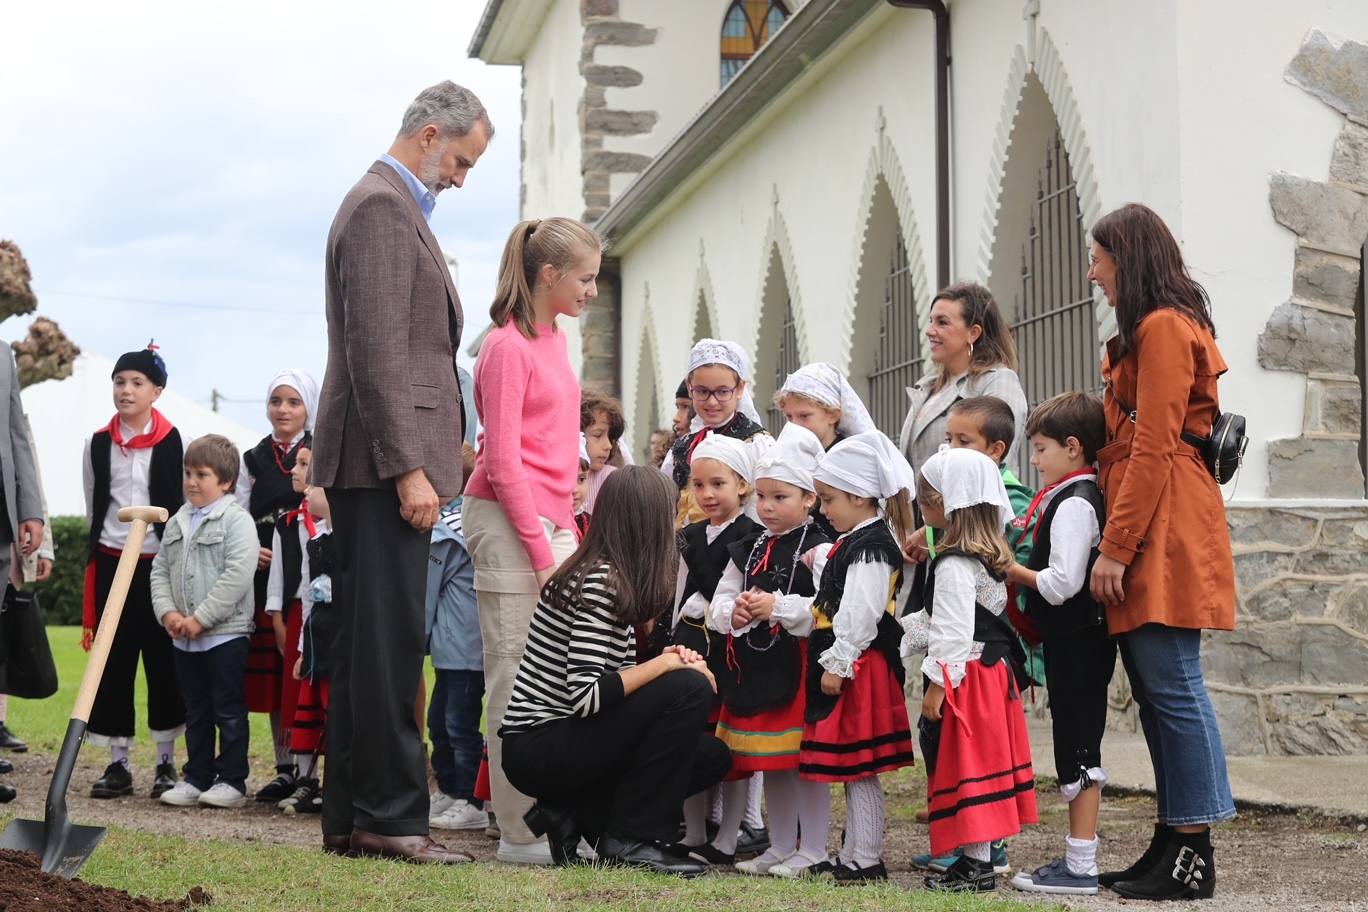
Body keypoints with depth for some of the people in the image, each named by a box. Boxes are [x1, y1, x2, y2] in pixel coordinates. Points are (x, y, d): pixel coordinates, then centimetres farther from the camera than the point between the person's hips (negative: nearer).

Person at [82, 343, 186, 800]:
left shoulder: (173, 443, -1)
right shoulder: (98, 444, 6)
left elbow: (184, 509, 2)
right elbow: (93, 511, 12)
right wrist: (95, 572, 9)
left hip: (160, 563, -2)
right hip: (111, 564, 2)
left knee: (164, 661, 2)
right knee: (114, 662, 3)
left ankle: (166, 763, 11)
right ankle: (118, 764, 9)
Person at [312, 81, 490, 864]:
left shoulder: (392, 207, 22)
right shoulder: (382, 210, -10)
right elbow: (378, 353, -18)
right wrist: (409, 470, -21)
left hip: (384, 465, 10)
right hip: (384, 461, -10)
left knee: (369, 644, 10)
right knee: (391, 642, -9)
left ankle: (352, 816, 14)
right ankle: (391, 817, -6)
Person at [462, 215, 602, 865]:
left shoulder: (553, 339, 16)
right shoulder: (507, 347, -11)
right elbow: (503, 464, -15)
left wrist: (567, 530, 14)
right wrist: (542, 553, -16)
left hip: (548, 520, 9)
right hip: (507, 523, -9)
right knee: (517, 682, -5)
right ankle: (521, 835, -1)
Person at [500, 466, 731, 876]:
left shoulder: (610, 575, 10)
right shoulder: (599, 582, -19)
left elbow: (615, 676, 11)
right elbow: (585, 696, -25)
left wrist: (666, 660, -7)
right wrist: (665, 664, -16)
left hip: (561, 736, 9)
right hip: (537, 748, -9)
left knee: (712, 755, 8)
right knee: (690, 687, -20)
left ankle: (574, 813, 5)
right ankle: (629, 840, -12)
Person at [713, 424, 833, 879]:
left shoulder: (818, 551, -9)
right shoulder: (749, 551, 14)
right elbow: (720, 602, 14)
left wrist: (777, 607, -24)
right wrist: (734, 614, -8)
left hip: (798, 666, -8)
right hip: (753, 668, 8)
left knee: (805, 761, -2)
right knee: (771, 766, 16)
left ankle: (812, 851, 8)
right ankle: (780, 848, 27)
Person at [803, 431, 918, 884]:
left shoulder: (871, 547, -17)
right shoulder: (857, 541, 15)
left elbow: (859, 613, -23)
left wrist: (837, 664, -21)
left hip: (858, 668, -10)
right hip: (844, 665, 10)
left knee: (857, 769, -4)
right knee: (852, 769, 14)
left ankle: (866, 861, 2)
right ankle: (854, 855, 22)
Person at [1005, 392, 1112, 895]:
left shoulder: (1073, 504, -17)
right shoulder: (1077, 496, 14)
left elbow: (1062, 582, -23)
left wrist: (1014, 571, -9)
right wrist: (1022, 571, 7)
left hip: (1076, 641, -10)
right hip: (1075, 640, 10)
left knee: (1078, 747, -5)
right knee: (1078, 745, 13)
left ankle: (1081, 866, -1)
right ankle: (1077, 857, 21)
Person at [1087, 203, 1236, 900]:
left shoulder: (1163, 327, -9)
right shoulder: (1153, 328, 22)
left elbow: (1153, 449, -16)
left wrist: (1116, 548, -17)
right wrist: (1115, 540, 17)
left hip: (1164, 529, -10)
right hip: (1146, 536, 10)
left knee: (1171, 685, -8)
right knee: (1153, 688, 9)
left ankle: (1193, 857, -5)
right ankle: (1172, 843, 13)